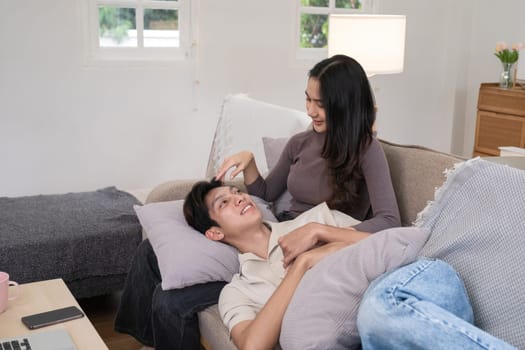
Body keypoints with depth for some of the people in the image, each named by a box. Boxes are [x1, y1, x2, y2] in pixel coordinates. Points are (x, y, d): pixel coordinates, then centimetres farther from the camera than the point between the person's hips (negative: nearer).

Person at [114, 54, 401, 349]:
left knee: (171, 301, -18)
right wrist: (248, 161, 0)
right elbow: (266, 194, 20)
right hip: (275, 237, 7)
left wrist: (318, 230, -36)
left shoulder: (367, 151, -13)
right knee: (153, 252, 2)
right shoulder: (301, 142, 6)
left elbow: (390, 224, -25)